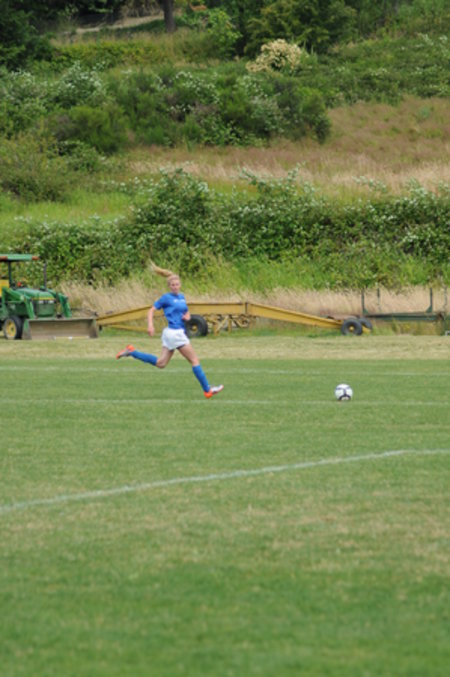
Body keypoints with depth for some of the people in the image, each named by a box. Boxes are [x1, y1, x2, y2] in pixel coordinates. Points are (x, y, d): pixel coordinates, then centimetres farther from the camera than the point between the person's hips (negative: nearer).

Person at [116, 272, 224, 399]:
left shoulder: (181, 297, 14)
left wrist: (187, 316, 1)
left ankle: (131, 352, 15)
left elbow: (187, 312, 25)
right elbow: (152, 310, -6)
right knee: (194, 360, -3)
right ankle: (207, 390, 3)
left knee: (160, 363, 12)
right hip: (175, 332, -9)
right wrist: (150, 325, -20)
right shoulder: (166, 298, -8)